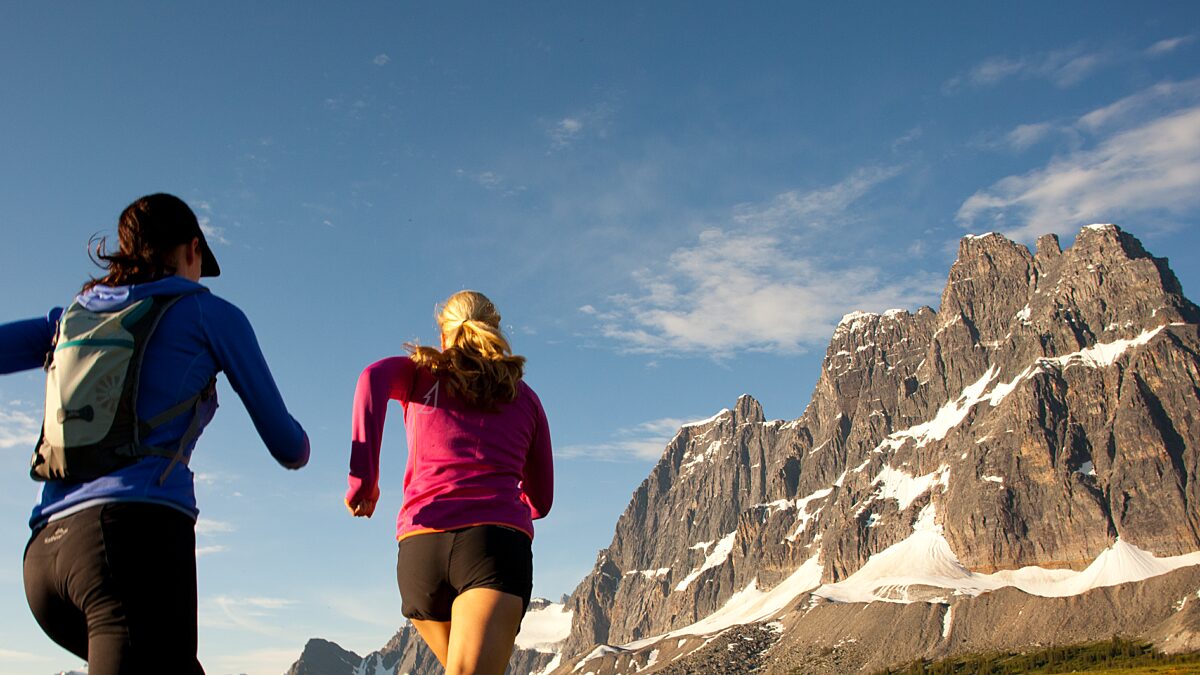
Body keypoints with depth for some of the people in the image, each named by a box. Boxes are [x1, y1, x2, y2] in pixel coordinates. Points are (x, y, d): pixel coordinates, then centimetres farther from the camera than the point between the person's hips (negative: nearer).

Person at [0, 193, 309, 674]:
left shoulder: (74, 317, 23)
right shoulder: (208, 313, 9)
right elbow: (287, 444, 14)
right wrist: (298, 448, 36)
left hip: (48, 549, 7)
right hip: (137, 532, -7)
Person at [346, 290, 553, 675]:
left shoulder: (420, 373, 20)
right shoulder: (525, 397, 23)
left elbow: (374, 379, -5)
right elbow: (540, 501, 27)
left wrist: (363, 480, -7)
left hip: (420, 546, 2)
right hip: (498, 542, -2)